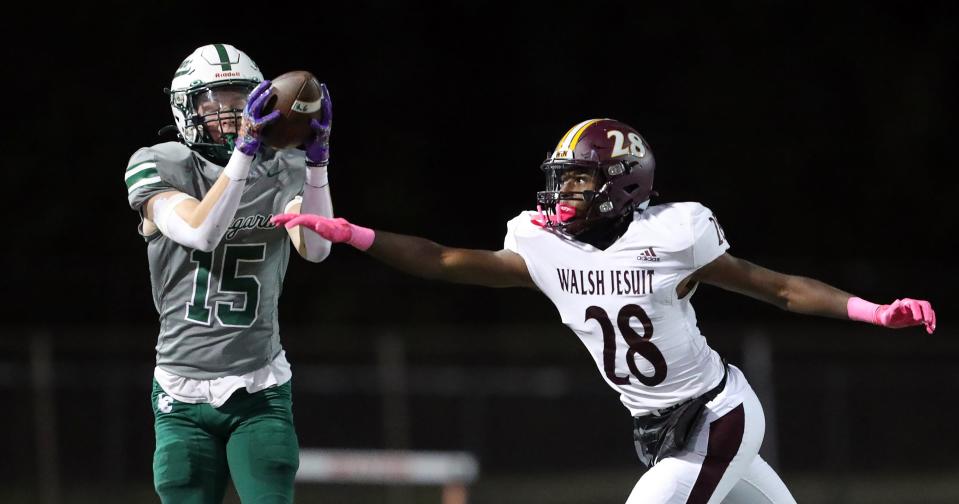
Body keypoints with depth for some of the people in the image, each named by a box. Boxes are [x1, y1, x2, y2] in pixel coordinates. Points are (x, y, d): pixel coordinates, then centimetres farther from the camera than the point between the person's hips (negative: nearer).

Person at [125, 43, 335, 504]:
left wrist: (316, 159, -26)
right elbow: (201, 232, -22)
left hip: (261, 396, 1)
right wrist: (245, 149, -31)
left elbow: (316, 248, -16)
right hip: (183, 398, -1)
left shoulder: (281, 175, 2)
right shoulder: (158, 170, -4)